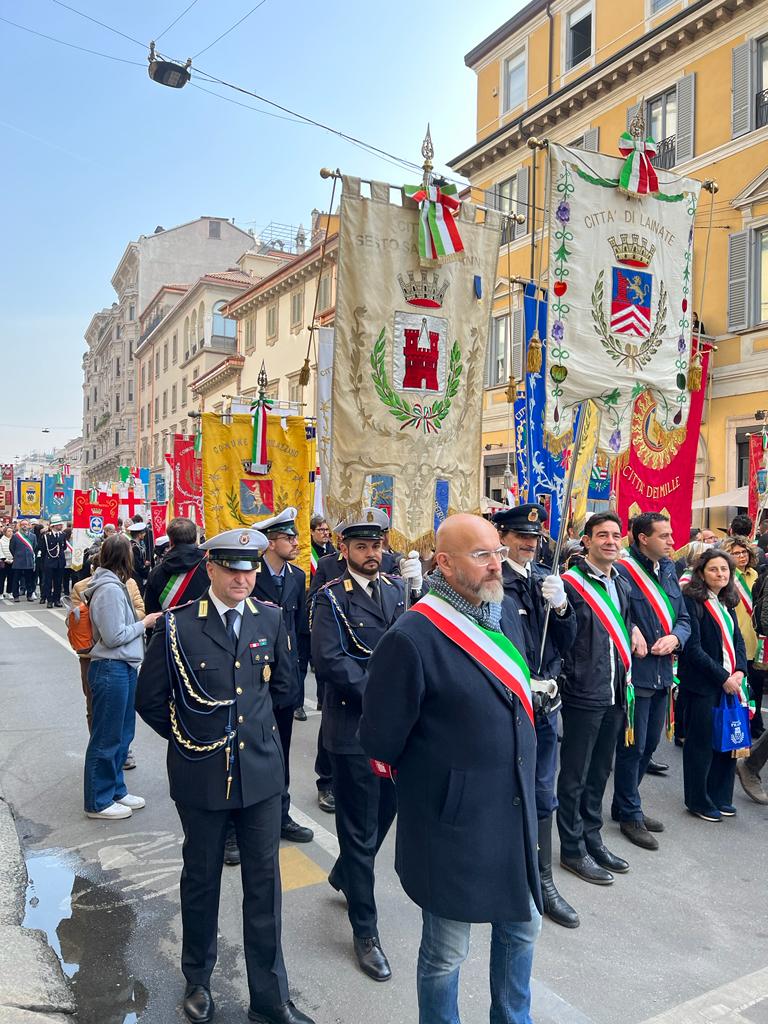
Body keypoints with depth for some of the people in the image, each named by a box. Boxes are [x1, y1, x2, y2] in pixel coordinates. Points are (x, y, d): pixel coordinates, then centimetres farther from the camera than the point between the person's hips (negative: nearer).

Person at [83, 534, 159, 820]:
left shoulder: (114, 585, 11)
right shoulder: (110, 589, -19)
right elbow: (114, 636, -20)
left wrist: (142, 621, 4)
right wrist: (144, 623, -10)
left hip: (122, 668, 10)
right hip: (111, 670, -10)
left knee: (123, 733, 18)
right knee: (106, 738, 3)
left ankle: (116, 790, 32)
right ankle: (98, 802, 16)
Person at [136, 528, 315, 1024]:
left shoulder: (270, 619, -3)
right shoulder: (178, 625, -11)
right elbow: (150, 698, -2)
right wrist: (188, 737, 4)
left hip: (262, 769, 2)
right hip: (202, 773, -2)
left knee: (265, 882, 10)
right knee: (202, 877, 17)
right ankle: (198, 980, 41)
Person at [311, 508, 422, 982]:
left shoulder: (397, 588, 6)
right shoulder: (332, 597, -9)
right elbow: (327, 659, -19)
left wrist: (419, 588, -19)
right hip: (354, 726, -5)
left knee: (383, 814, 22)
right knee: (361, 828, 7)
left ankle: (345, 875, 50)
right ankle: (365, 931, 24)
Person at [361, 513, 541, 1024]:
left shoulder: (507, 612, 1)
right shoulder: (412, 637, -24)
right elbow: (382, 740, -14)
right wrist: (425, 774, 2)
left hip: (517, 811, 7)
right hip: (453, 823, -7)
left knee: (523, 927, 24)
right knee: (447, 953, 13)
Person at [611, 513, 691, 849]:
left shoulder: (668, 570, 9)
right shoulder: (622, 571, -17)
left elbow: (683, 618, 12)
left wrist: (675, 638, -6)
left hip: (663, 673, 8)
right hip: (634, 672, -8)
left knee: (649, 745, 19)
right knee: (633, 747, 5)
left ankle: (625, 805, 35)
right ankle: (630, 815, 22)